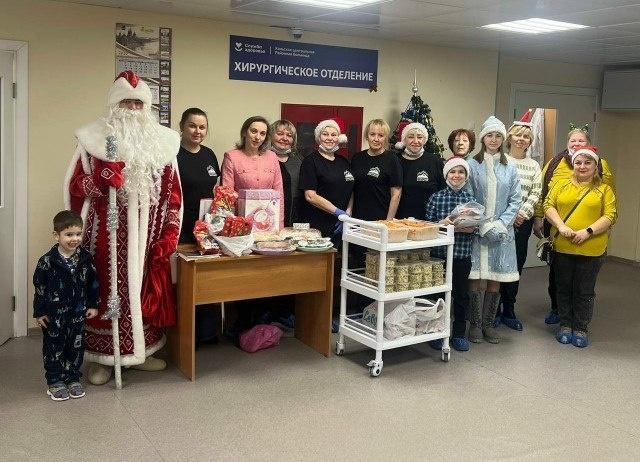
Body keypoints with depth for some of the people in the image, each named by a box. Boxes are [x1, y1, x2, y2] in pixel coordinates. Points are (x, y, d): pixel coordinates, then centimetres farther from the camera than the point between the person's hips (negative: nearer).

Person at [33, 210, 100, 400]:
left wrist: (93, 305, 6)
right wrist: (39, 312, -6)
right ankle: (54, 381, 20)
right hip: (53, 314, -3)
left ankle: (73, 379, 26)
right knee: (54, 347, 8)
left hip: (78, 313, 3)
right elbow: (39, 287, -7)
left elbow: (93, 283, 6)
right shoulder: (47, 261, -13)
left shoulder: (86, 258, -5)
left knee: (76, 347, 11)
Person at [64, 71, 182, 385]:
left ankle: (141, 350, 25)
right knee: (106, 291, 2)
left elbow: (173, 192, 8)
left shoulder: (161, 142, 7)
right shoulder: (94, 138, 1)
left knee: (144, 290, 10)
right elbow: (74, 187, 0)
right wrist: (100, 178, -20)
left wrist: (169, 235, 2)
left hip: (147, 236, 3)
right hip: (106, 235, -2)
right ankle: (102, 357, 14)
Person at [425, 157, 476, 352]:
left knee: (461, 294, 9)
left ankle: (459, 333, 23)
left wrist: (470, 227, -17)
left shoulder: (471, 198, 3)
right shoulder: (436, 197, 0)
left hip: (463, 254, 1)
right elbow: (427, 224, -1)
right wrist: (442, 223, -18)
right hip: (439, 253, -1)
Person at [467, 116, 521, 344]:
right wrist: (484, 226, -13)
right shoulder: (472, 165, -3)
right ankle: (475, 324, 13)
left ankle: (488, 323, 18)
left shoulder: (510, 168, 8)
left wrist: (501, 224, -9)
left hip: (502, 232, 3)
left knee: (495, 279, 6)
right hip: (476, 230, -3)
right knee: (474, 278, 0)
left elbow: (515, 201, 5)